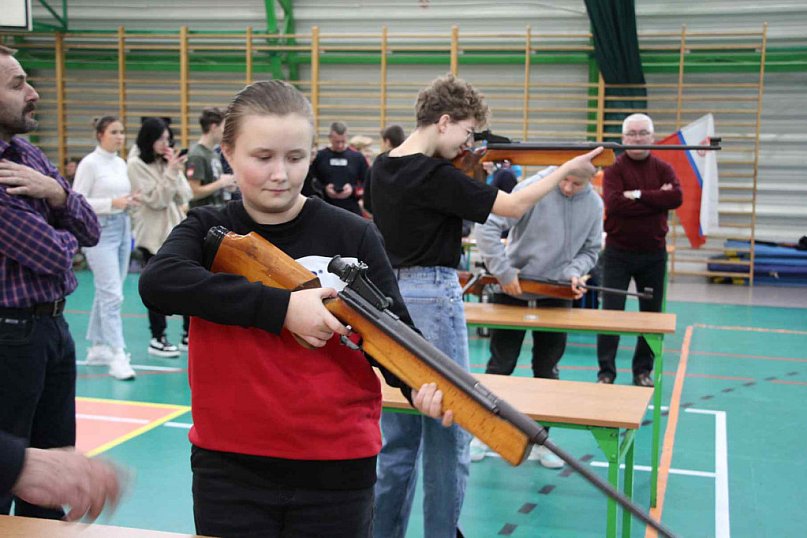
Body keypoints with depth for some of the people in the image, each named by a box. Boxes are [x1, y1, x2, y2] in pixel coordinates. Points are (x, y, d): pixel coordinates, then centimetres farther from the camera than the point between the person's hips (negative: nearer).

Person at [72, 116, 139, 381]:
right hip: (100, 231, -8)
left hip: (122, 229, 8)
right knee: (112, 295, -13)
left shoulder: (121, 163, 12)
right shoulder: (89, 163, -9)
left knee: (107, 293, 14)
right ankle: (117, 356, -13)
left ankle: (97, 347, 24)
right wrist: (113, 203, -20)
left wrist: (130, 201, -1)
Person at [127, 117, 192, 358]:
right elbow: (156, 200, -12)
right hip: (153, 234, -5)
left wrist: (176, 171, -8)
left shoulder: (167, 161, 8)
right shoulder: (137, 165, -6)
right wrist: (171, 172, -17)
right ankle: (157, 339, 14)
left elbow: (185, 196, 3)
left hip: (175, 229, 5)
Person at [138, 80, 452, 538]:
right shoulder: (208, 230, 0)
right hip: (229, 468, 1)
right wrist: (282, 306, -27)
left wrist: (424, 383, -26)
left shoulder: (352, 236, -3)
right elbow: (158, 282, -19)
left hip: (336, 470, 0)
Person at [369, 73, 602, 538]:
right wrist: (567, 169, -1)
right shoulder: (435, 176, -17)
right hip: (432, 296, -8)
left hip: (390, 293, 9)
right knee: (446, 433, 4)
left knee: (399, 432, 15)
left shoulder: (384, 166, 7)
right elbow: (514, 206, -12)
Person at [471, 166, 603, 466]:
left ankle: (540, 440, 21)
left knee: (546, 370, 9)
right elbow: (488, 228, -21)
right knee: (501, 365, 6)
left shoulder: (594, 205, -3)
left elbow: (590, 250, 7)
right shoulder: (533, 189, -17)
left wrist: (574, 272, -13)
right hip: (513, 290, -3)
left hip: (556, 296, 3)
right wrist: (504, 272, -23)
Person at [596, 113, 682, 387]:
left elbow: (676, 197, -13)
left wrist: (639, 195, -19)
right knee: (611, 311, -1)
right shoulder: (614, 170, -3)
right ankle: (606, 371, 8)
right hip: (618, 251, -3)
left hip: (653, 253, 3)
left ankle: (643, 370, 22)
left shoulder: (663, 168, 6)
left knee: (651, 313, 9)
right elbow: (614, 204, -21)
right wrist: (656, 200, -16)